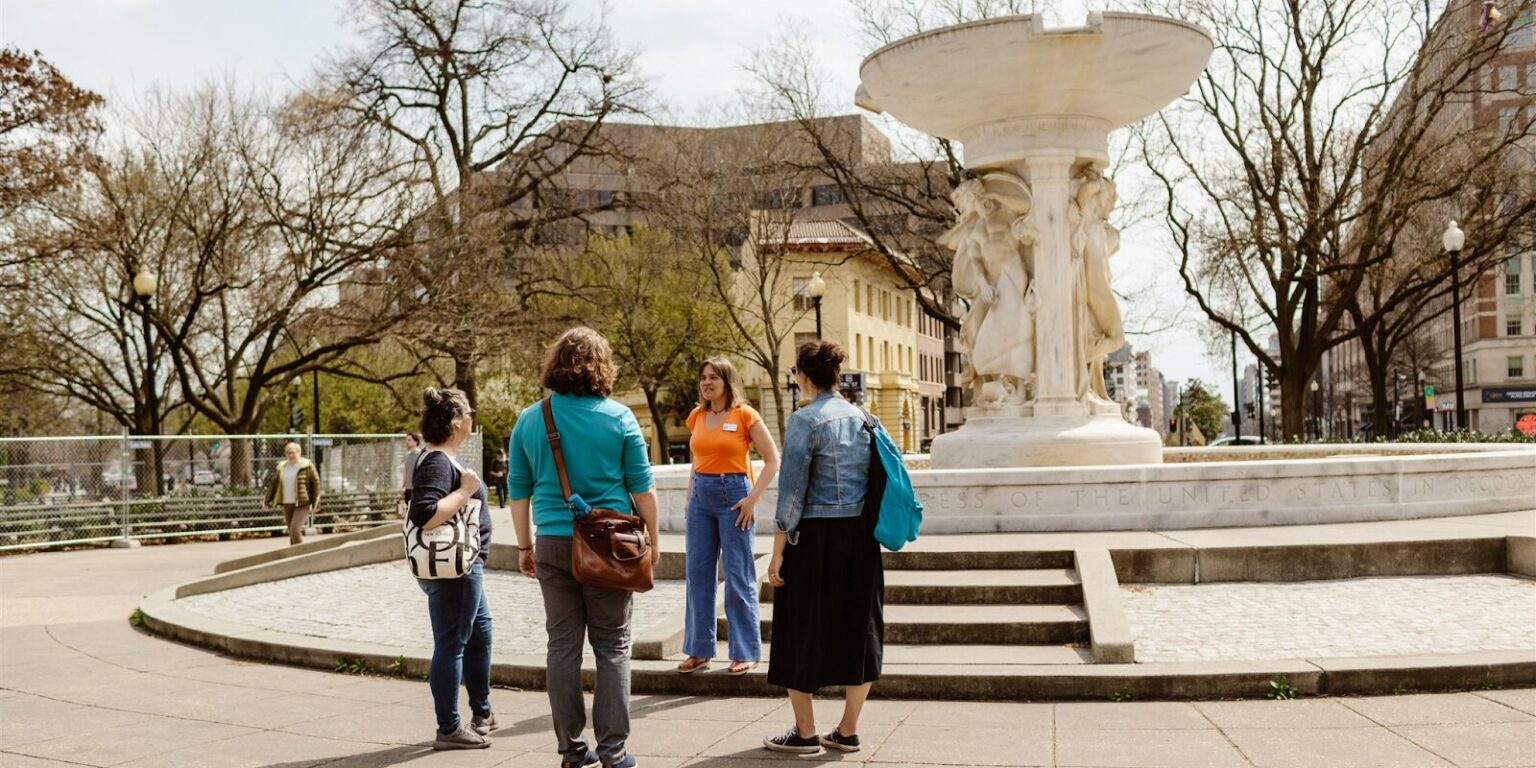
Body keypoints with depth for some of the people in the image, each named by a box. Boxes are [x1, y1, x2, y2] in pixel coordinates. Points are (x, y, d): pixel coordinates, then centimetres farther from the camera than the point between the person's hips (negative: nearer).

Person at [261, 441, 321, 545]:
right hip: (287, 505, 5)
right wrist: (267, 502, 8)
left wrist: (315, 503, -10)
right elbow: (274, 484, 12)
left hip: (302, 505, -5)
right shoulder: (281, 467, 8)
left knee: (295, 530, -18)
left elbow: (316, 483, -5)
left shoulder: (307, 466, -6)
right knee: (292, 533, 8)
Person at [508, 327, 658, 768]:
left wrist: (524, 546, 17)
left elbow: (518, 490, 7)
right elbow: (643, 487, -3)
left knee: (563, 645, 9)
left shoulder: (529, 420, 2)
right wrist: (652, 540, 8)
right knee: (612, 646, 6)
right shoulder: (618, 417, -5)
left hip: (554, 545, 2)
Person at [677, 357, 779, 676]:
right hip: (701, 496, 6)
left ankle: (745, 652, 8)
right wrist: (690, 496, 12)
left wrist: (753, 499, -12)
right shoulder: (697, 417, 9)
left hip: (733, 495, -6)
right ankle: (699, 650, 18)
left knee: (739, 577, -1)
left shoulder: (744, 415, -6)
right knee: (697, 574, 8)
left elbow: (772, 460, -6)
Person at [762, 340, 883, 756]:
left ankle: (805, 733, 14)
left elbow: (793, 491, -13)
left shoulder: (805, 420, -11)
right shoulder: (860, 416, 8)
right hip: (861, 535, 6)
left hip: (816, 536, -6)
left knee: (803, 630, 7)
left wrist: (778, 550, -10)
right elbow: (875, 477, 11)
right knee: (857, 627, 11)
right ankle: (847, 731, 18)